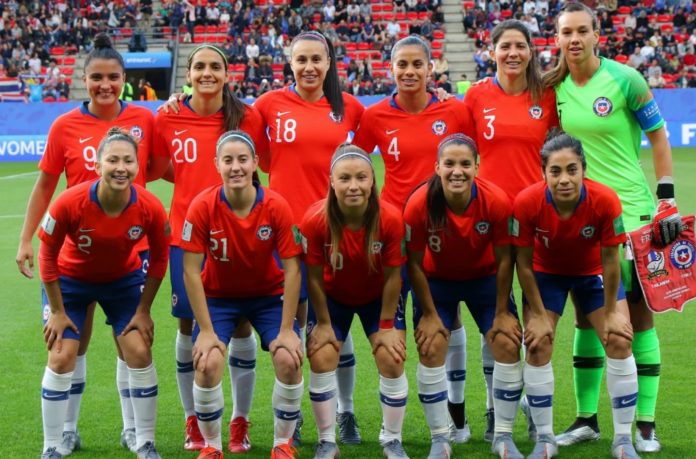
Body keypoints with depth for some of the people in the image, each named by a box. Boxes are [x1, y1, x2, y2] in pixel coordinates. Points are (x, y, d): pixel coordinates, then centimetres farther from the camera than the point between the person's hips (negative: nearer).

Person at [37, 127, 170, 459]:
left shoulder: (151, 208, -26)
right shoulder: (70, 202, -32)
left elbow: (158, 260, -8)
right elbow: (48, 254, -17)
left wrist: (143, 311, -6)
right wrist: (57, 311, -12)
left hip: (124, 280, 2)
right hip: (72, 279, -1)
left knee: (139, 353, -5)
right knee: (61, 359, -6)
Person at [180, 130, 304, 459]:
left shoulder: (276, 206, -21)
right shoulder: (202, 207, -23)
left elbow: (292, 269, -16)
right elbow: (191, 271, -18)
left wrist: (286, 330, -18)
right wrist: (206, 331, -19)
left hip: (269, 294, 1)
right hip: (218, 295, -1)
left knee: (289, 360, -17)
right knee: (207, 364, -20)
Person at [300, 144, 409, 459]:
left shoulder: (390, 219, -30)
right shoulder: (315, 220, -31)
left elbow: (392, 275, -19)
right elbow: (314, 276, -18)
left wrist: (386, 327, -12)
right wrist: (324, 324, -10)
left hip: (379, 296, 0)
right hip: (333, 296, 0)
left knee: (391, 360, -8)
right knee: (321, 359, -9)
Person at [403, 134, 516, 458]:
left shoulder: (496, 201, -29)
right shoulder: (419, 204, -30)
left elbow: (504, 259, -16)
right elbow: (414, 263, -17)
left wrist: (502, 312, -11)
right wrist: (429, 314, -13)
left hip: (485, 277, 1)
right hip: (437, 280, -1)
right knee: (431, 349, -9)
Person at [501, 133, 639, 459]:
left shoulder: (605, 200, -33)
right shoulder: (526, 203, -33)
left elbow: (610, 260, -19)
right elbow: (524, 264, -19)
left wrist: (610, 312, -12)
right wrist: (538, 315, -14)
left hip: (593, 272, 0)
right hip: (546, 272, 0)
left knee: (619, 340, -9)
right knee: (537, 346, -8)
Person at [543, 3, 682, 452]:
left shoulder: (624, 79, -9)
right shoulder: (554, 87, 2)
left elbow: (657, 134, -3)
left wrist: (666, 194, -7)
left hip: (631, 212, -4)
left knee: (639, 312, 1)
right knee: (587, 314, 8)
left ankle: (646, 424, 7)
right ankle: (587, 418, 17)